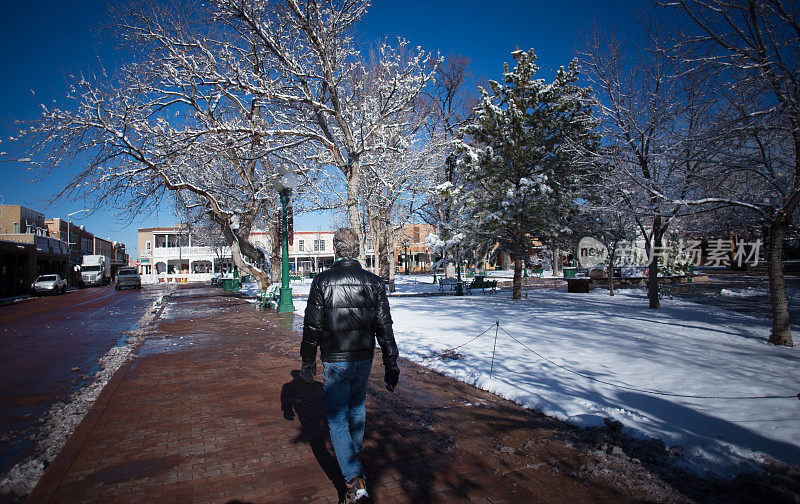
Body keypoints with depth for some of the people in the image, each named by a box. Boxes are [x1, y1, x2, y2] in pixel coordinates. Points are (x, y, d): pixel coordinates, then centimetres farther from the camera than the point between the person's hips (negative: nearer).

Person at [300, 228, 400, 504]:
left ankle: (354, 478, -5)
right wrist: (391, 365, 3)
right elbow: (385, 327, -2)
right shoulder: (374, 282, -3)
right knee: (357, 406, 25)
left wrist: (308, 361, 6)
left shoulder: (322, 281, -9)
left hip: (335, 361, -3)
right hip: (364, 358, 3)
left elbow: (312, 325, -6)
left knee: (337, 418, 5)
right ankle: (353, 451, 47)